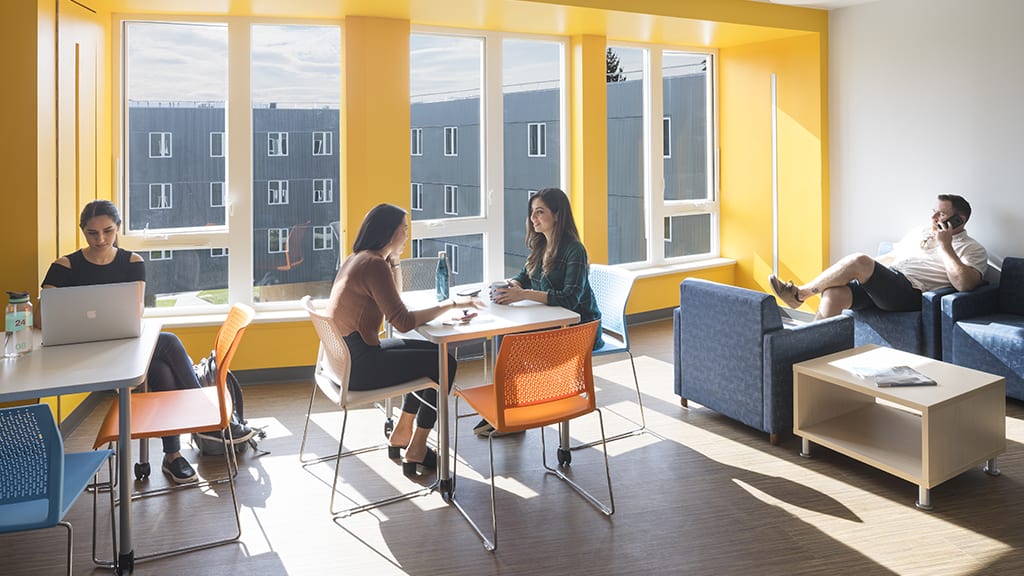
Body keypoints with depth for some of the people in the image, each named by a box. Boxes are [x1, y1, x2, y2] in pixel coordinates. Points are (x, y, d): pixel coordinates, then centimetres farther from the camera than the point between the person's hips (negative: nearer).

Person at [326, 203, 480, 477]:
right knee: (445, 363, -6)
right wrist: (449, 304, -16)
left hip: (345, 354, 10)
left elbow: (393, 301, 23)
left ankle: (401, 434, 27)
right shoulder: (374, 264, -19)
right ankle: (415, 455, 3)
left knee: (431, 352, 21)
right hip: (358, 366, -10)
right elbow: (402, 321, -23)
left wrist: (394, 259, 12)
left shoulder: (356, 259, 12)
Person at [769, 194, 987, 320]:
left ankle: (800, 293, -15)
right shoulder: (919, 233, 29)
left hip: (910, 292, -6)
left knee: (859, 260, -29)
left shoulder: (973, 250, 8)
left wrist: (945, 245, -8)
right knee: (832, 294, -25)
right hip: (884, 283, 7)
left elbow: (964, 284, -12)